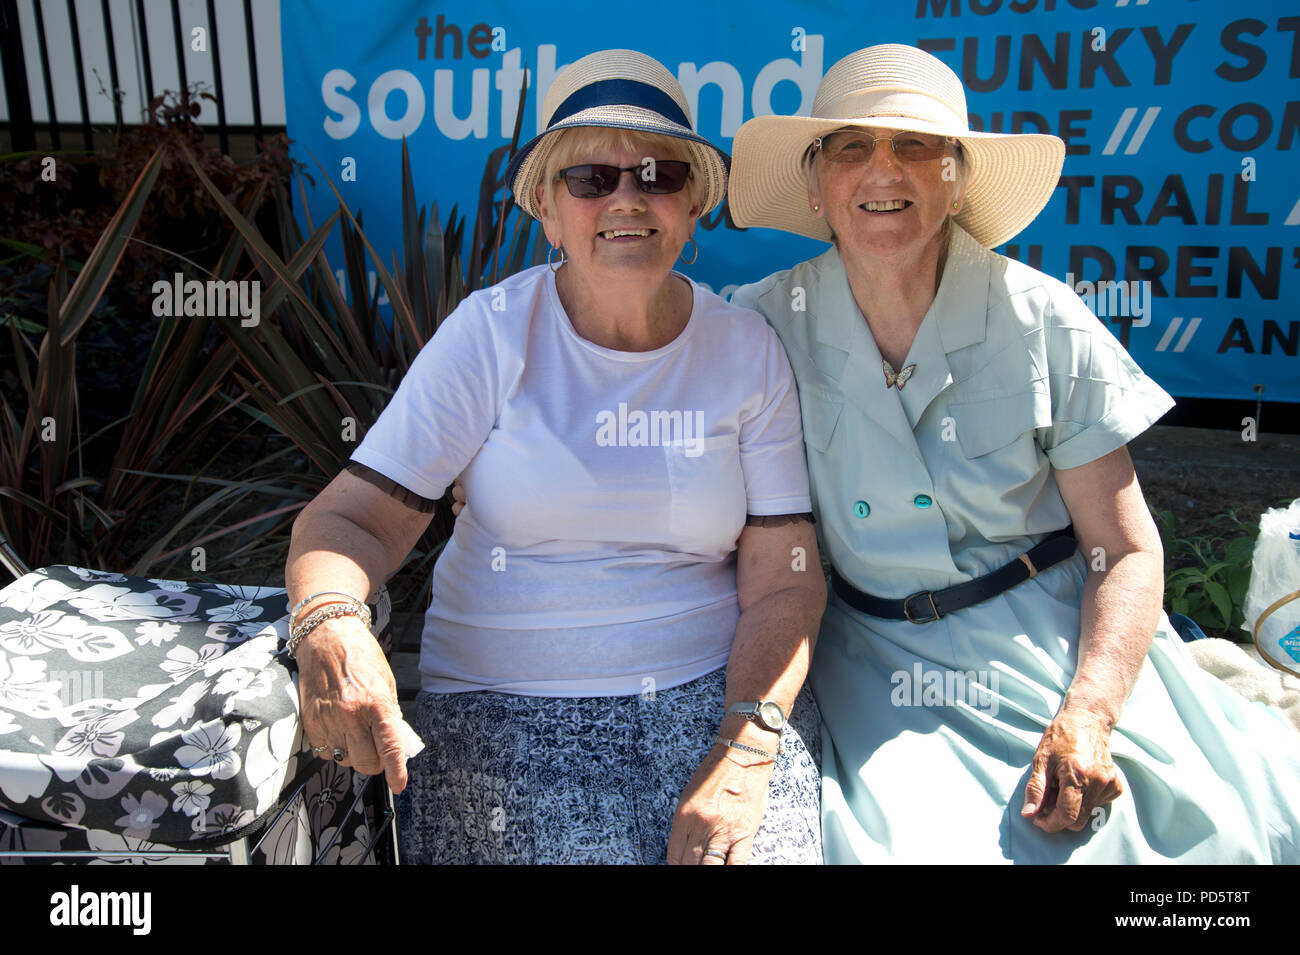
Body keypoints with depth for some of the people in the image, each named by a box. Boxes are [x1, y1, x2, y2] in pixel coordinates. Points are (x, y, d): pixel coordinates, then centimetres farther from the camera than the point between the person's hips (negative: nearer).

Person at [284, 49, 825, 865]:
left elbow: (782, 583, -2)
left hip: (710, 689, 1)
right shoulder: (490, 333, -3)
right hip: (500, 705, -1)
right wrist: (329, 622, -29)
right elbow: (359, 516, -8)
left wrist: (743, 753, -15)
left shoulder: (747, 351, 1)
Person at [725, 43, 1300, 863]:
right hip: (879, 665, 0)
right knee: (906, 839, -20)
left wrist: (1086, 720, -17)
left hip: (1064, 651, 1)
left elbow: (1126, 551, -3)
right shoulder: (764, 327, -5)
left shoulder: (1045, 324, -6)